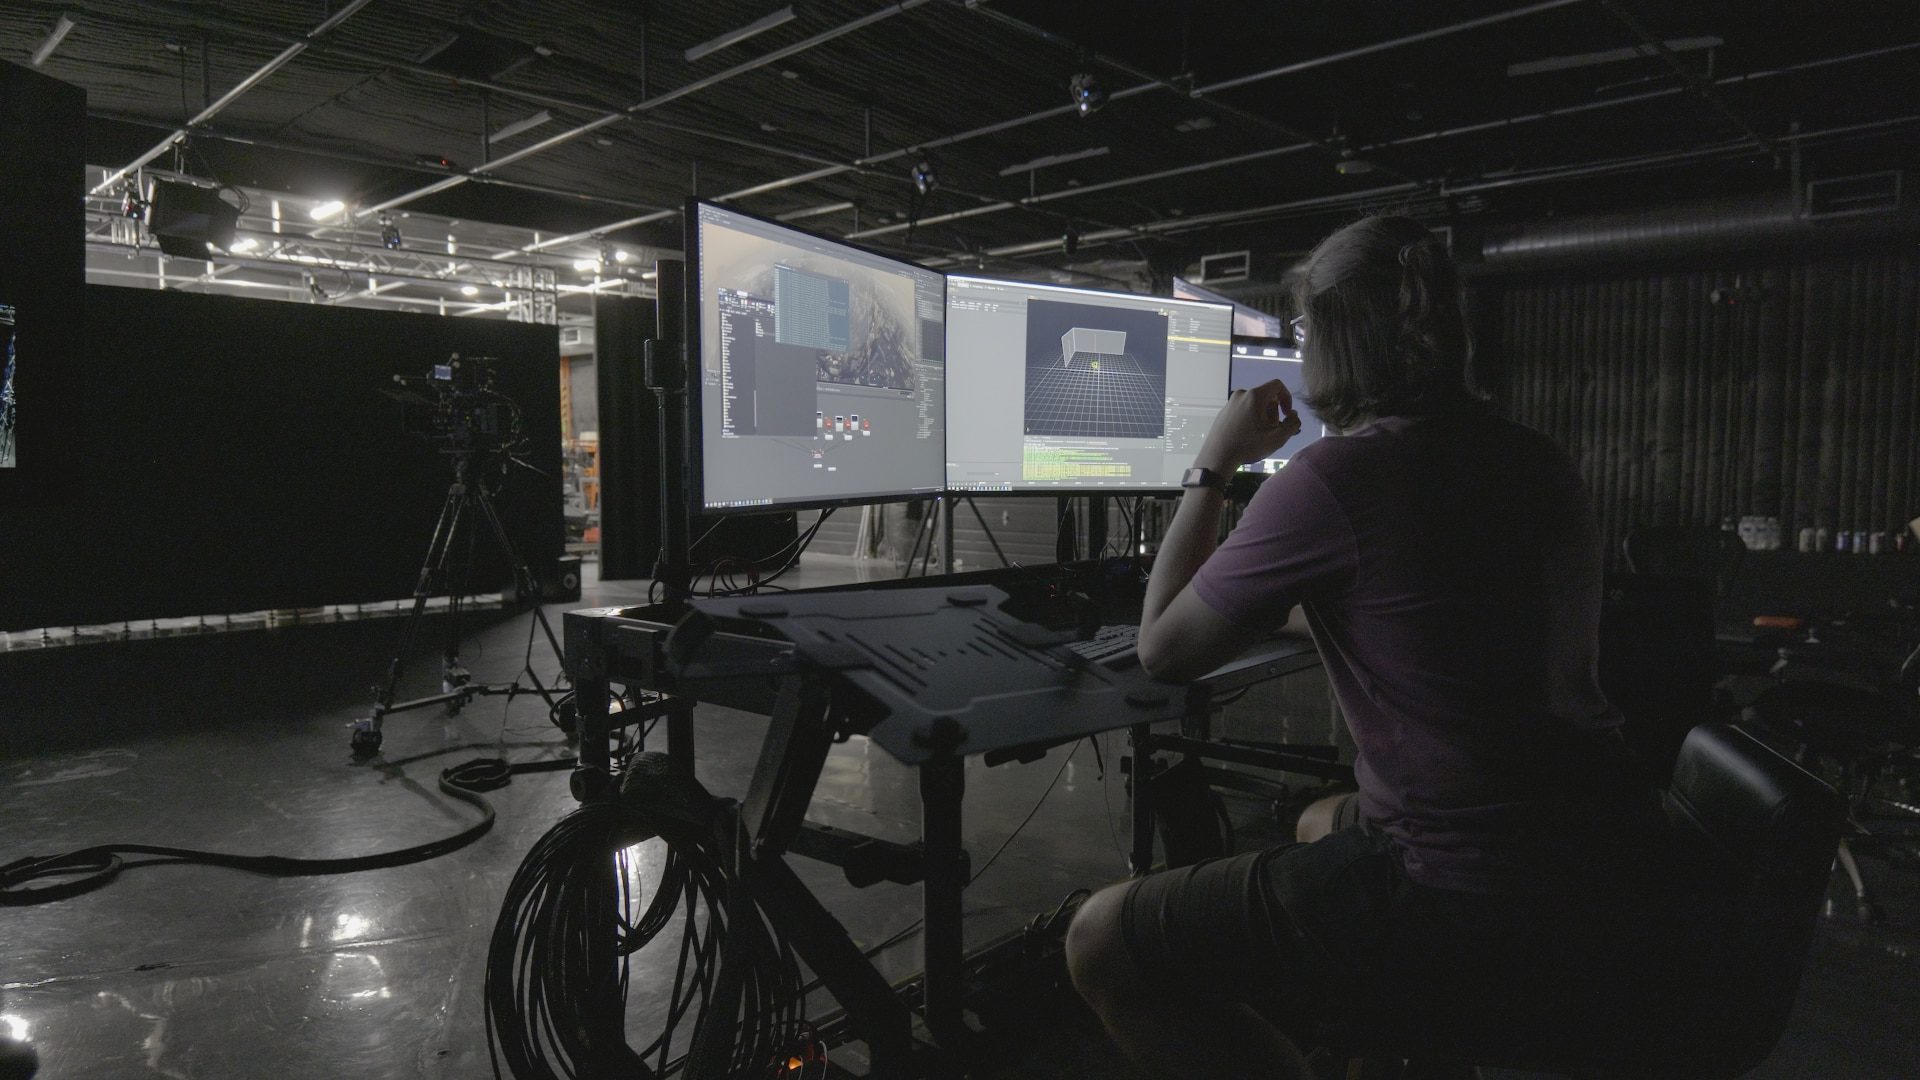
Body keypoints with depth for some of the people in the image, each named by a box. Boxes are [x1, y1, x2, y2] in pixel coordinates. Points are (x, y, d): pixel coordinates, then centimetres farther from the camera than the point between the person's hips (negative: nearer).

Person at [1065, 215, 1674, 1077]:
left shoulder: (1335, 478, -17)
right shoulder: (1539, 464, 7)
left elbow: (1163, 649, -6)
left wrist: (1213, 464, 2)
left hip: (1478, 916, -9)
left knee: (1103, 942, -2)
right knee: (1322, 827, 35)